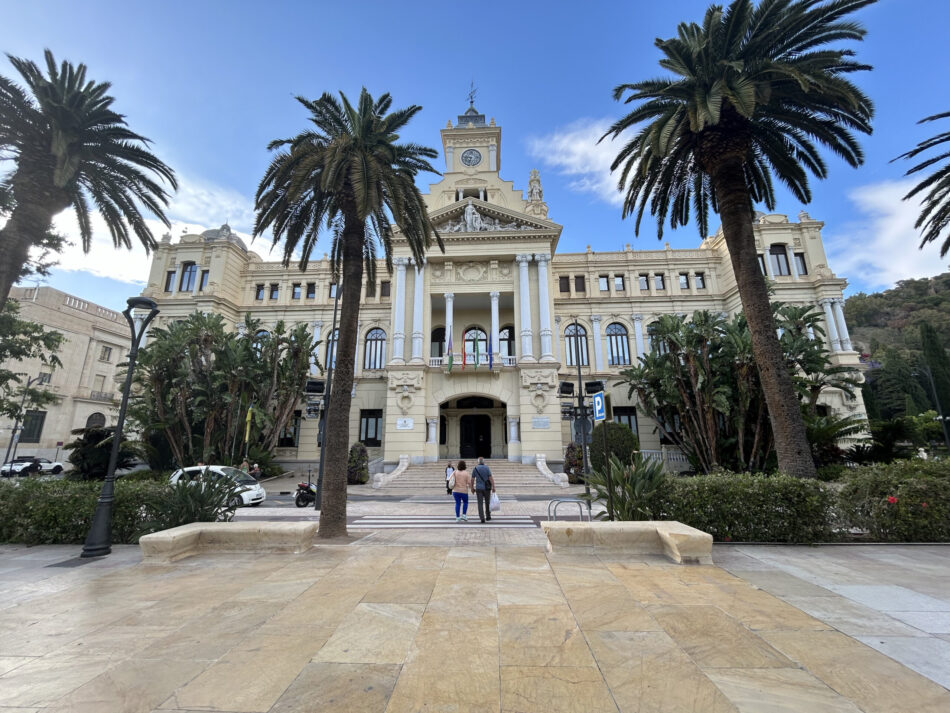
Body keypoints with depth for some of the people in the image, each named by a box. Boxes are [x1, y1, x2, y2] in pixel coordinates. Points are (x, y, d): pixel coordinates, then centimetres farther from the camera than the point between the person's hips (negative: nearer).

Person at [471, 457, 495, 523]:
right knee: (487, 502, 14)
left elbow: (472, 479, 3)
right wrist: (493, 487, -8)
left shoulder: (475, 468, 2)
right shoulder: (487, 468, -2)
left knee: (480, 503, 2)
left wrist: (472, 488, 13)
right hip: (486, 488, 0)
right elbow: (490, 478, -8)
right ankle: (488, 517, 22)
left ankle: (482, 518, -8)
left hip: (478, 488, 0)